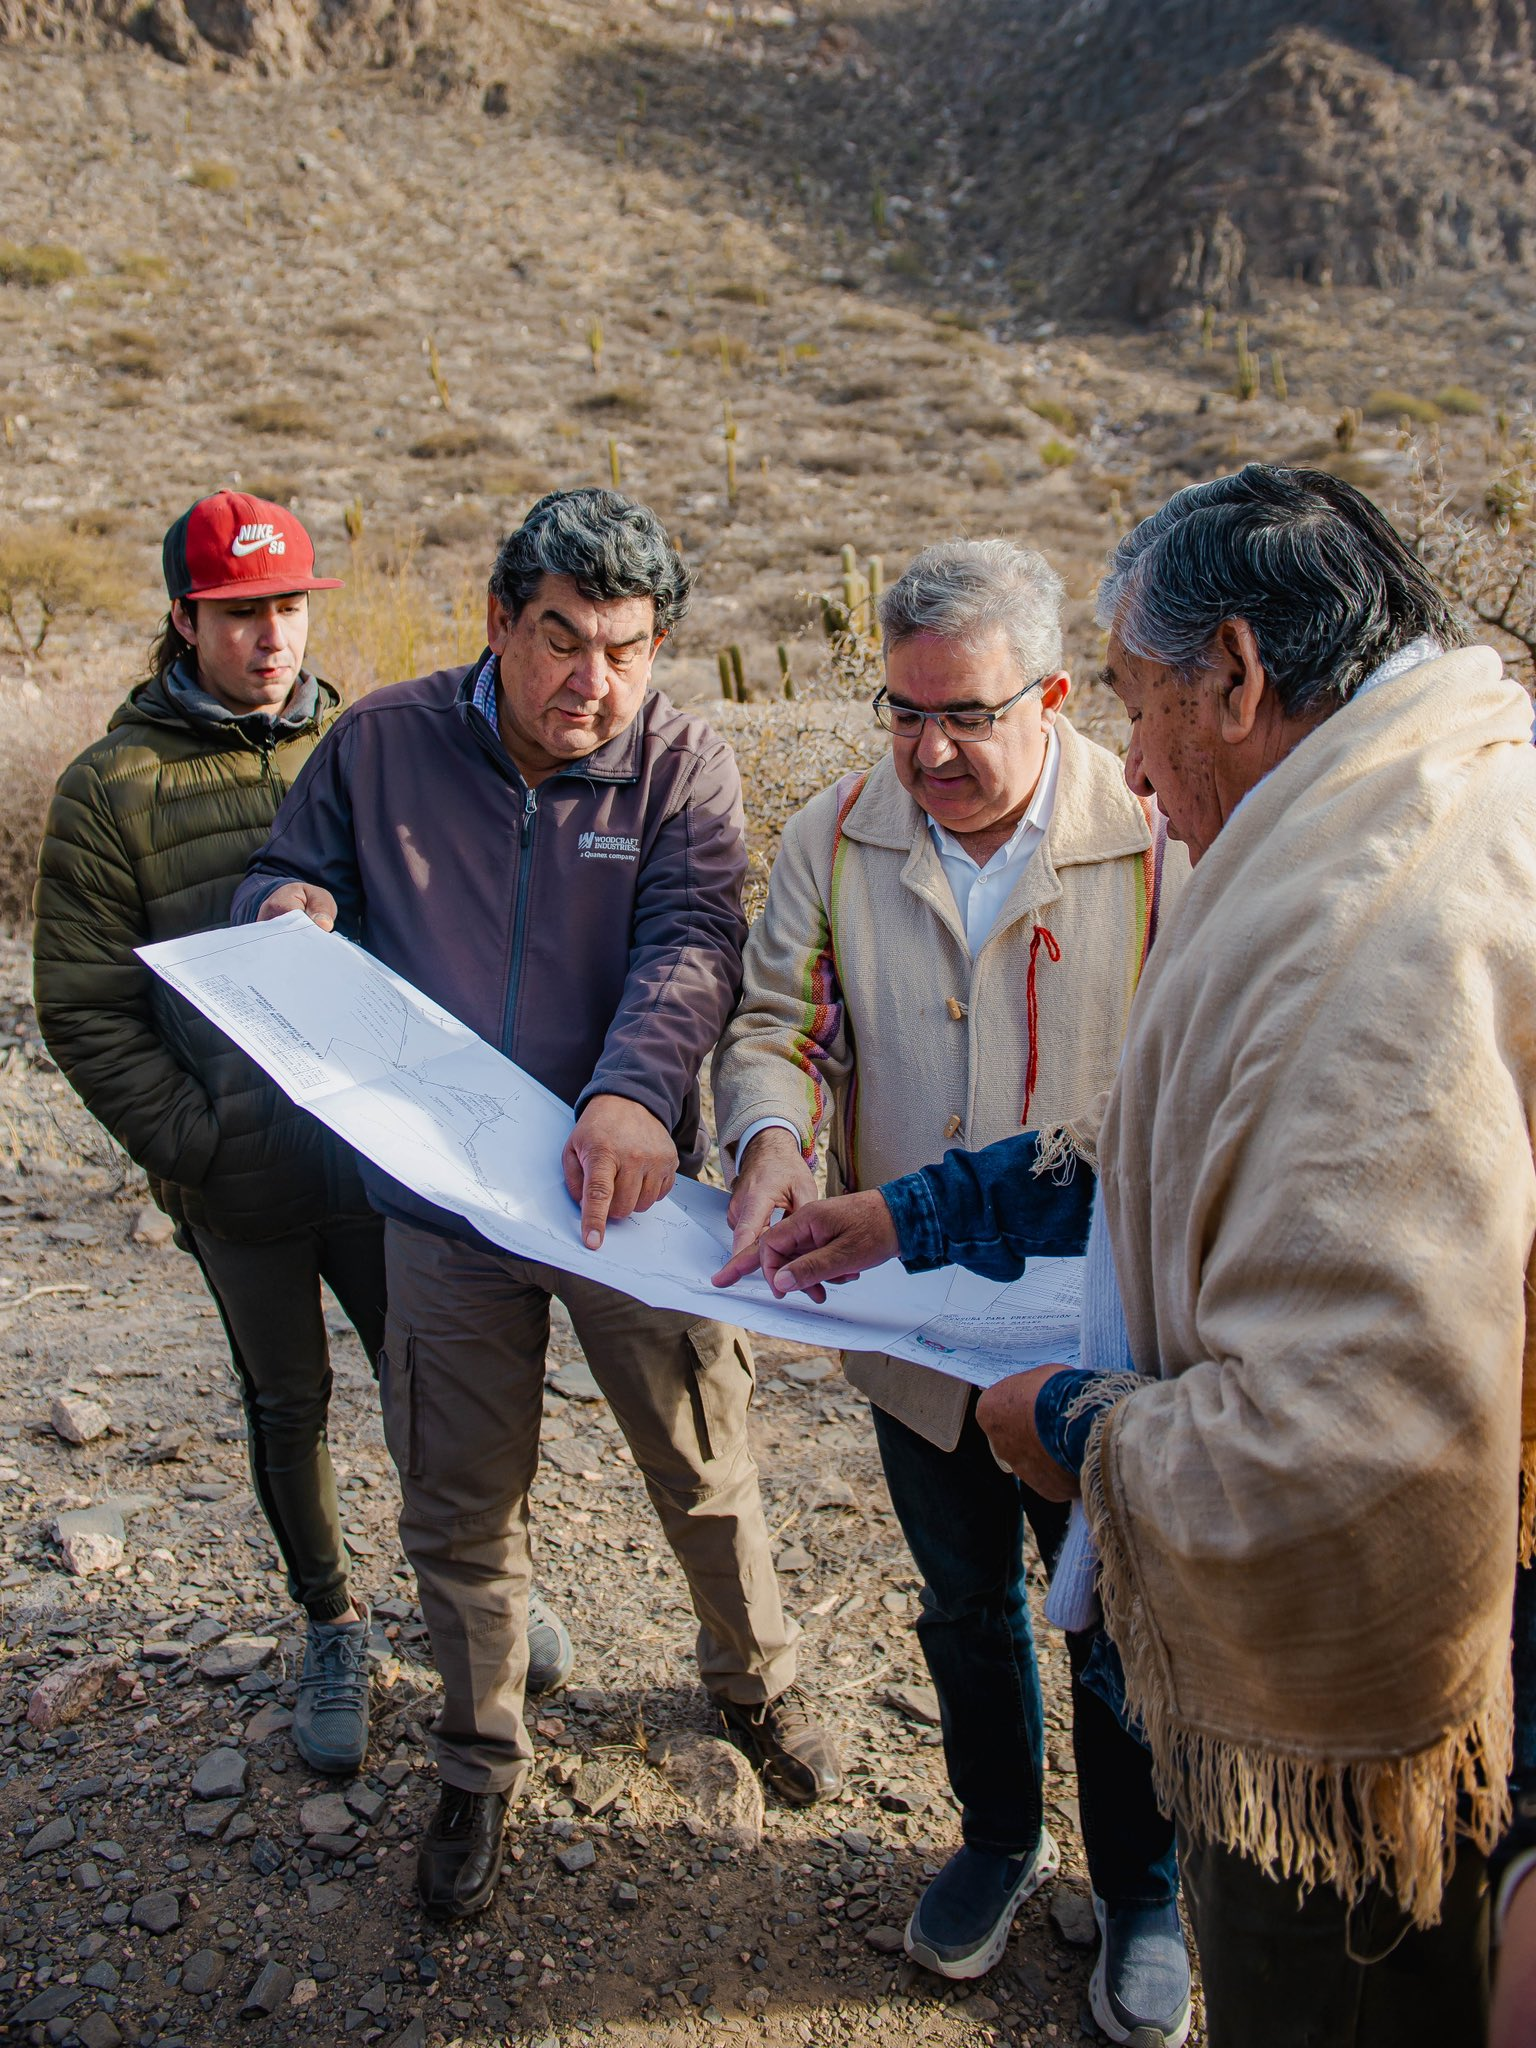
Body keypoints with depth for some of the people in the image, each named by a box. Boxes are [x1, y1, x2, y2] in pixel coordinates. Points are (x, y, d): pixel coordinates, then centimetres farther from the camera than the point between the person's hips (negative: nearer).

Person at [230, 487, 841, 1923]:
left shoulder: (681, 765, -7)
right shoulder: (382, 743, -3)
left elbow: (692, 942, -22)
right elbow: (286, 872, 10)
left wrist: (635, 1090, -41)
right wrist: (286, 909, -15)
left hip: (626, 1195, -1)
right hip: (442, 1205, 1)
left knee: (704, 1471, 15)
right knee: (460, 1511, 15)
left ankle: (754, 1681, 46)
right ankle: (480, 1763, 41)